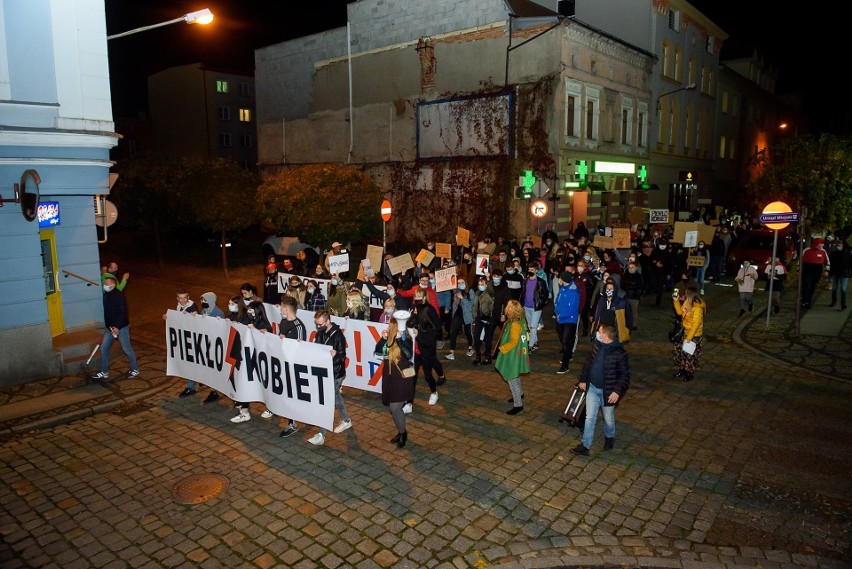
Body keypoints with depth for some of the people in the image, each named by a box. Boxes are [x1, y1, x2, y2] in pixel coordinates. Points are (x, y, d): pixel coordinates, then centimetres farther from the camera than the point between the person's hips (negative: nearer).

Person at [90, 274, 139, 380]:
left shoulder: (119, 296, -19)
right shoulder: (105, 296, 5)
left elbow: (123, 313, -21)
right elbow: (106, 312, 13)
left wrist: (117, 327, -24)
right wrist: (108, 326, 9)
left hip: (121, 327, -8)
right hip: (109, 327, 8)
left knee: (127, 349, 4)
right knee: (104, 348, 8)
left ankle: (135, 370, 19)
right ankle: (104, 372, 20)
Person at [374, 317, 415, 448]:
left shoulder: (406, 340, -14)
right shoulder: (388, 339, 1)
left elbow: (408, 355, -29)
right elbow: (378, 351, -3)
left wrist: (399, 340, -31)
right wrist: (383, 339, -15)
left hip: (402, 379, -6)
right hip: (390, 377, 6)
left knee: (395, 407, -6)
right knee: (395, 408, 15)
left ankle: (403, 433, 15)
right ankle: (401, 431, 33)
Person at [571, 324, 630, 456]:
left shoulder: (620, 353, -22)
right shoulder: (596, 346, -3)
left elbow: (625, 375, -16)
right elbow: (588, 363, 10)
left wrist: (617, 391, -20)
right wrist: (583, 379, 13)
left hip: (608, 391, -4)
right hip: (592, 388, 5)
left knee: (608, 418, 16)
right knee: (590, 417, 5)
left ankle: (609, 438, 44)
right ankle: (585, 446, 10)